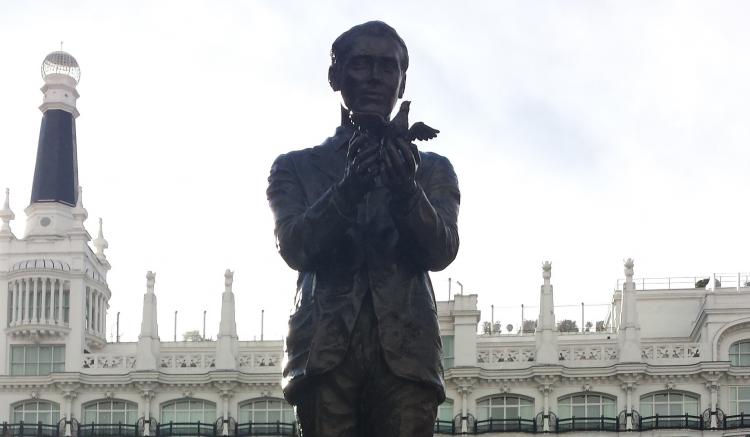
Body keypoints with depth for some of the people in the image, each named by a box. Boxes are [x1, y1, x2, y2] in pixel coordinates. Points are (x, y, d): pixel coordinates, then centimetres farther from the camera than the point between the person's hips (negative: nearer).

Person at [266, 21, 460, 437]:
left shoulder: (432, 170, 21)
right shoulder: (296, 167, 19)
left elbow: (441, 252, 5)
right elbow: (295, 247, 3)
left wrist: (407, 191, -15)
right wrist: (349, 188, -13)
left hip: (405, 349, 1)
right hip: (325, 350, 0)